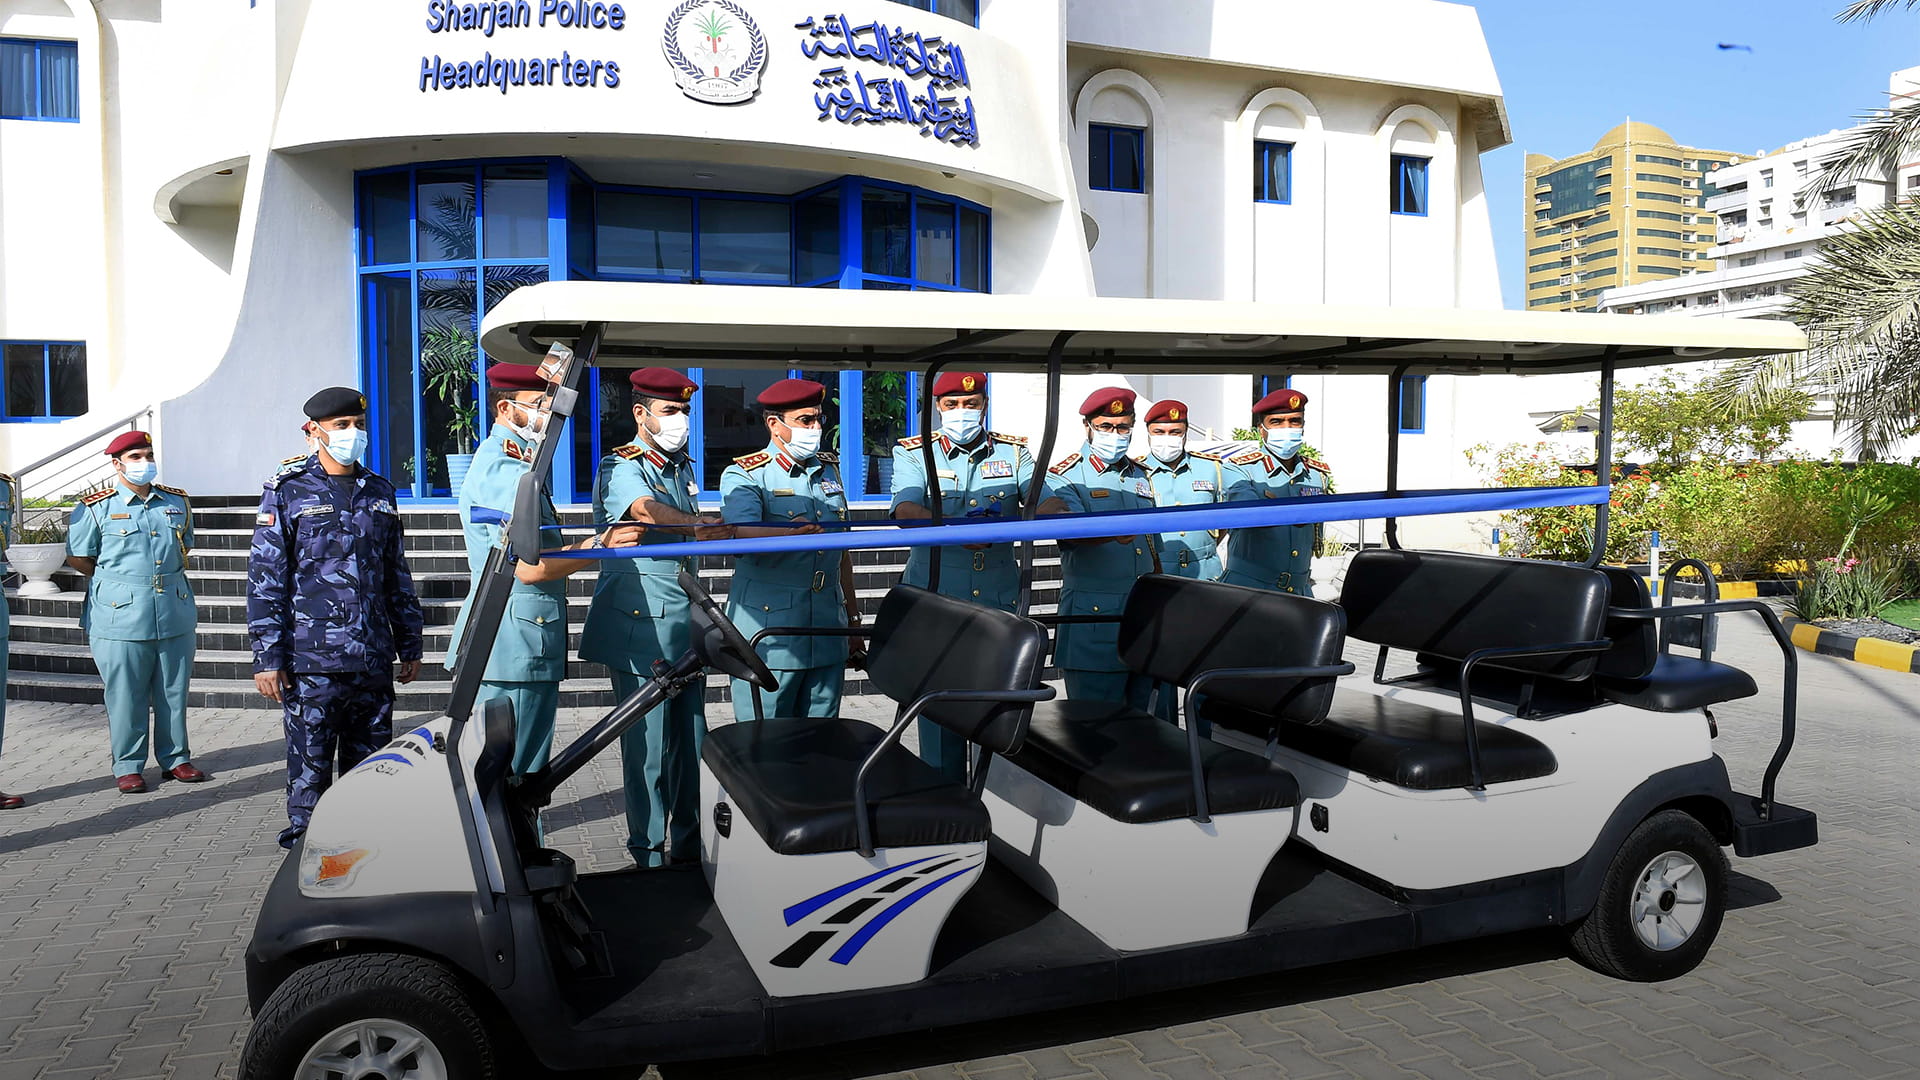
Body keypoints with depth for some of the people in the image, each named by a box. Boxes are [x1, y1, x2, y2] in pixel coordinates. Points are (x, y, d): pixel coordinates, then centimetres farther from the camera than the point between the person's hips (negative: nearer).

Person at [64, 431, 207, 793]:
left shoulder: (178, 502, 11)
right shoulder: (95, 508, -2)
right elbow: (77, 558, 3)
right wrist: (117, 584, 5)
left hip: (175, 613, 4)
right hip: (121, 617, -3)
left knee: (174, 691, 10)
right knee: (126, 696, 2)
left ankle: (175, 758, 21)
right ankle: (128, 766, 14)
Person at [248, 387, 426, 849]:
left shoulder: (379, 492, 14)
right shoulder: (288, 492, -1)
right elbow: (264, 579, -3)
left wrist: (409, 646, 17)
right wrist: (267, 657, -8)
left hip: (373, 660, 5)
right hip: (311, 661, -4)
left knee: (369, 766, 11)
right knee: (310, 769, 2)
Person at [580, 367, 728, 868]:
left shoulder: (682, 465, 18)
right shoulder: (621, 466, -8)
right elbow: (643, 508, -32)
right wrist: (698, 525, -47)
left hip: (685, 624, 8)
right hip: (638, 626, -7)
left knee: (690, 738, 11)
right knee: (648, 746, -3)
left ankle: (687, 847, 22)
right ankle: (650, 856, 9)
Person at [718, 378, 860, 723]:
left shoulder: (830, 469, 14)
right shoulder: (743, 475, -3)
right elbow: (742, 534, -24)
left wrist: (853, 617, 21)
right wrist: (789, 535, -44)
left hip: (828, 629, 5)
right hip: (768, 632, -5)